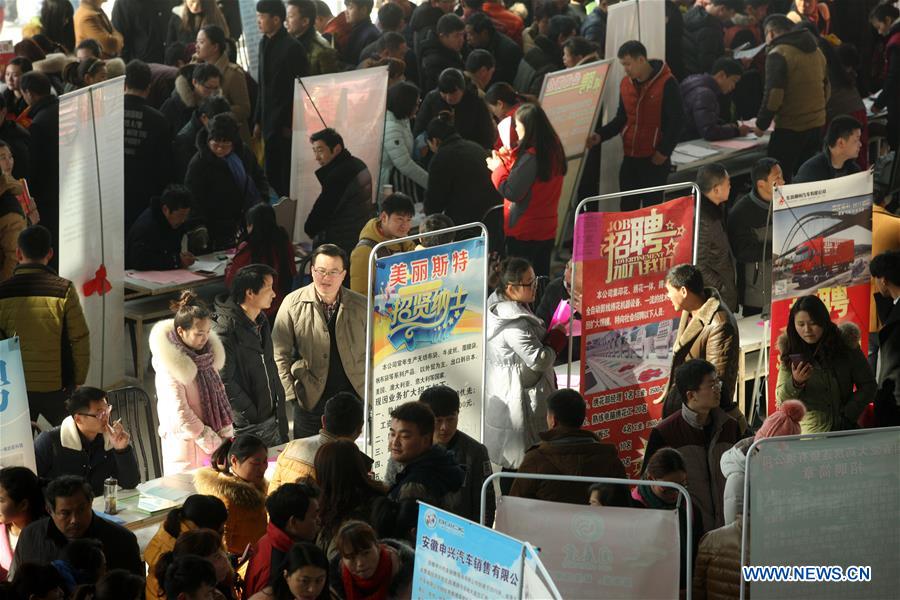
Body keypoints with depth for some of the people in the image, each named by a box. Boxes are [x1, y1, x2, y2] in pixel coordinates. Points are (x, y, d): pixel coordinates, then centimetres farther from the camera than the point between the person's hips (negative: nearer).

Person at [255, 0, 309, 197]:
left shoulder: (292, 47, -12)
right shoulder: (265, 44, 12)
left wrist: (290, 124, -15)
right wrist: (258, 121, 15)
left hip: (286, 124, -7)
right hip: (270, 122, 7)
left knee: (286, 177, -5)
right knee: (272, 175, 8)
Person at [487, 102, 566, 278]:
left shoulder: (530, 156, -22)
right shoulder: (553, 148, 3)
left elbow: (512, 192, -21)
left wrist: (498, 168, -7)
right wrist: (510, 160, 11)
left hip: (524, 232, -8)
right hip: (547, 230, 8)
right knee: (541, 276, 16)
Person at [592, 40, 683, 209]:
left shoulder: (666, 84, -11)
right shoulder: (625, 83, 8)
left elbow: (676, 120, -11)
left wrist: (664, 151, -14)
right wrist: (601, 135, 0)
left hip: (655, 159, -6)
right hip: (630, 157, 6)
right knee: (627, 207, 7)